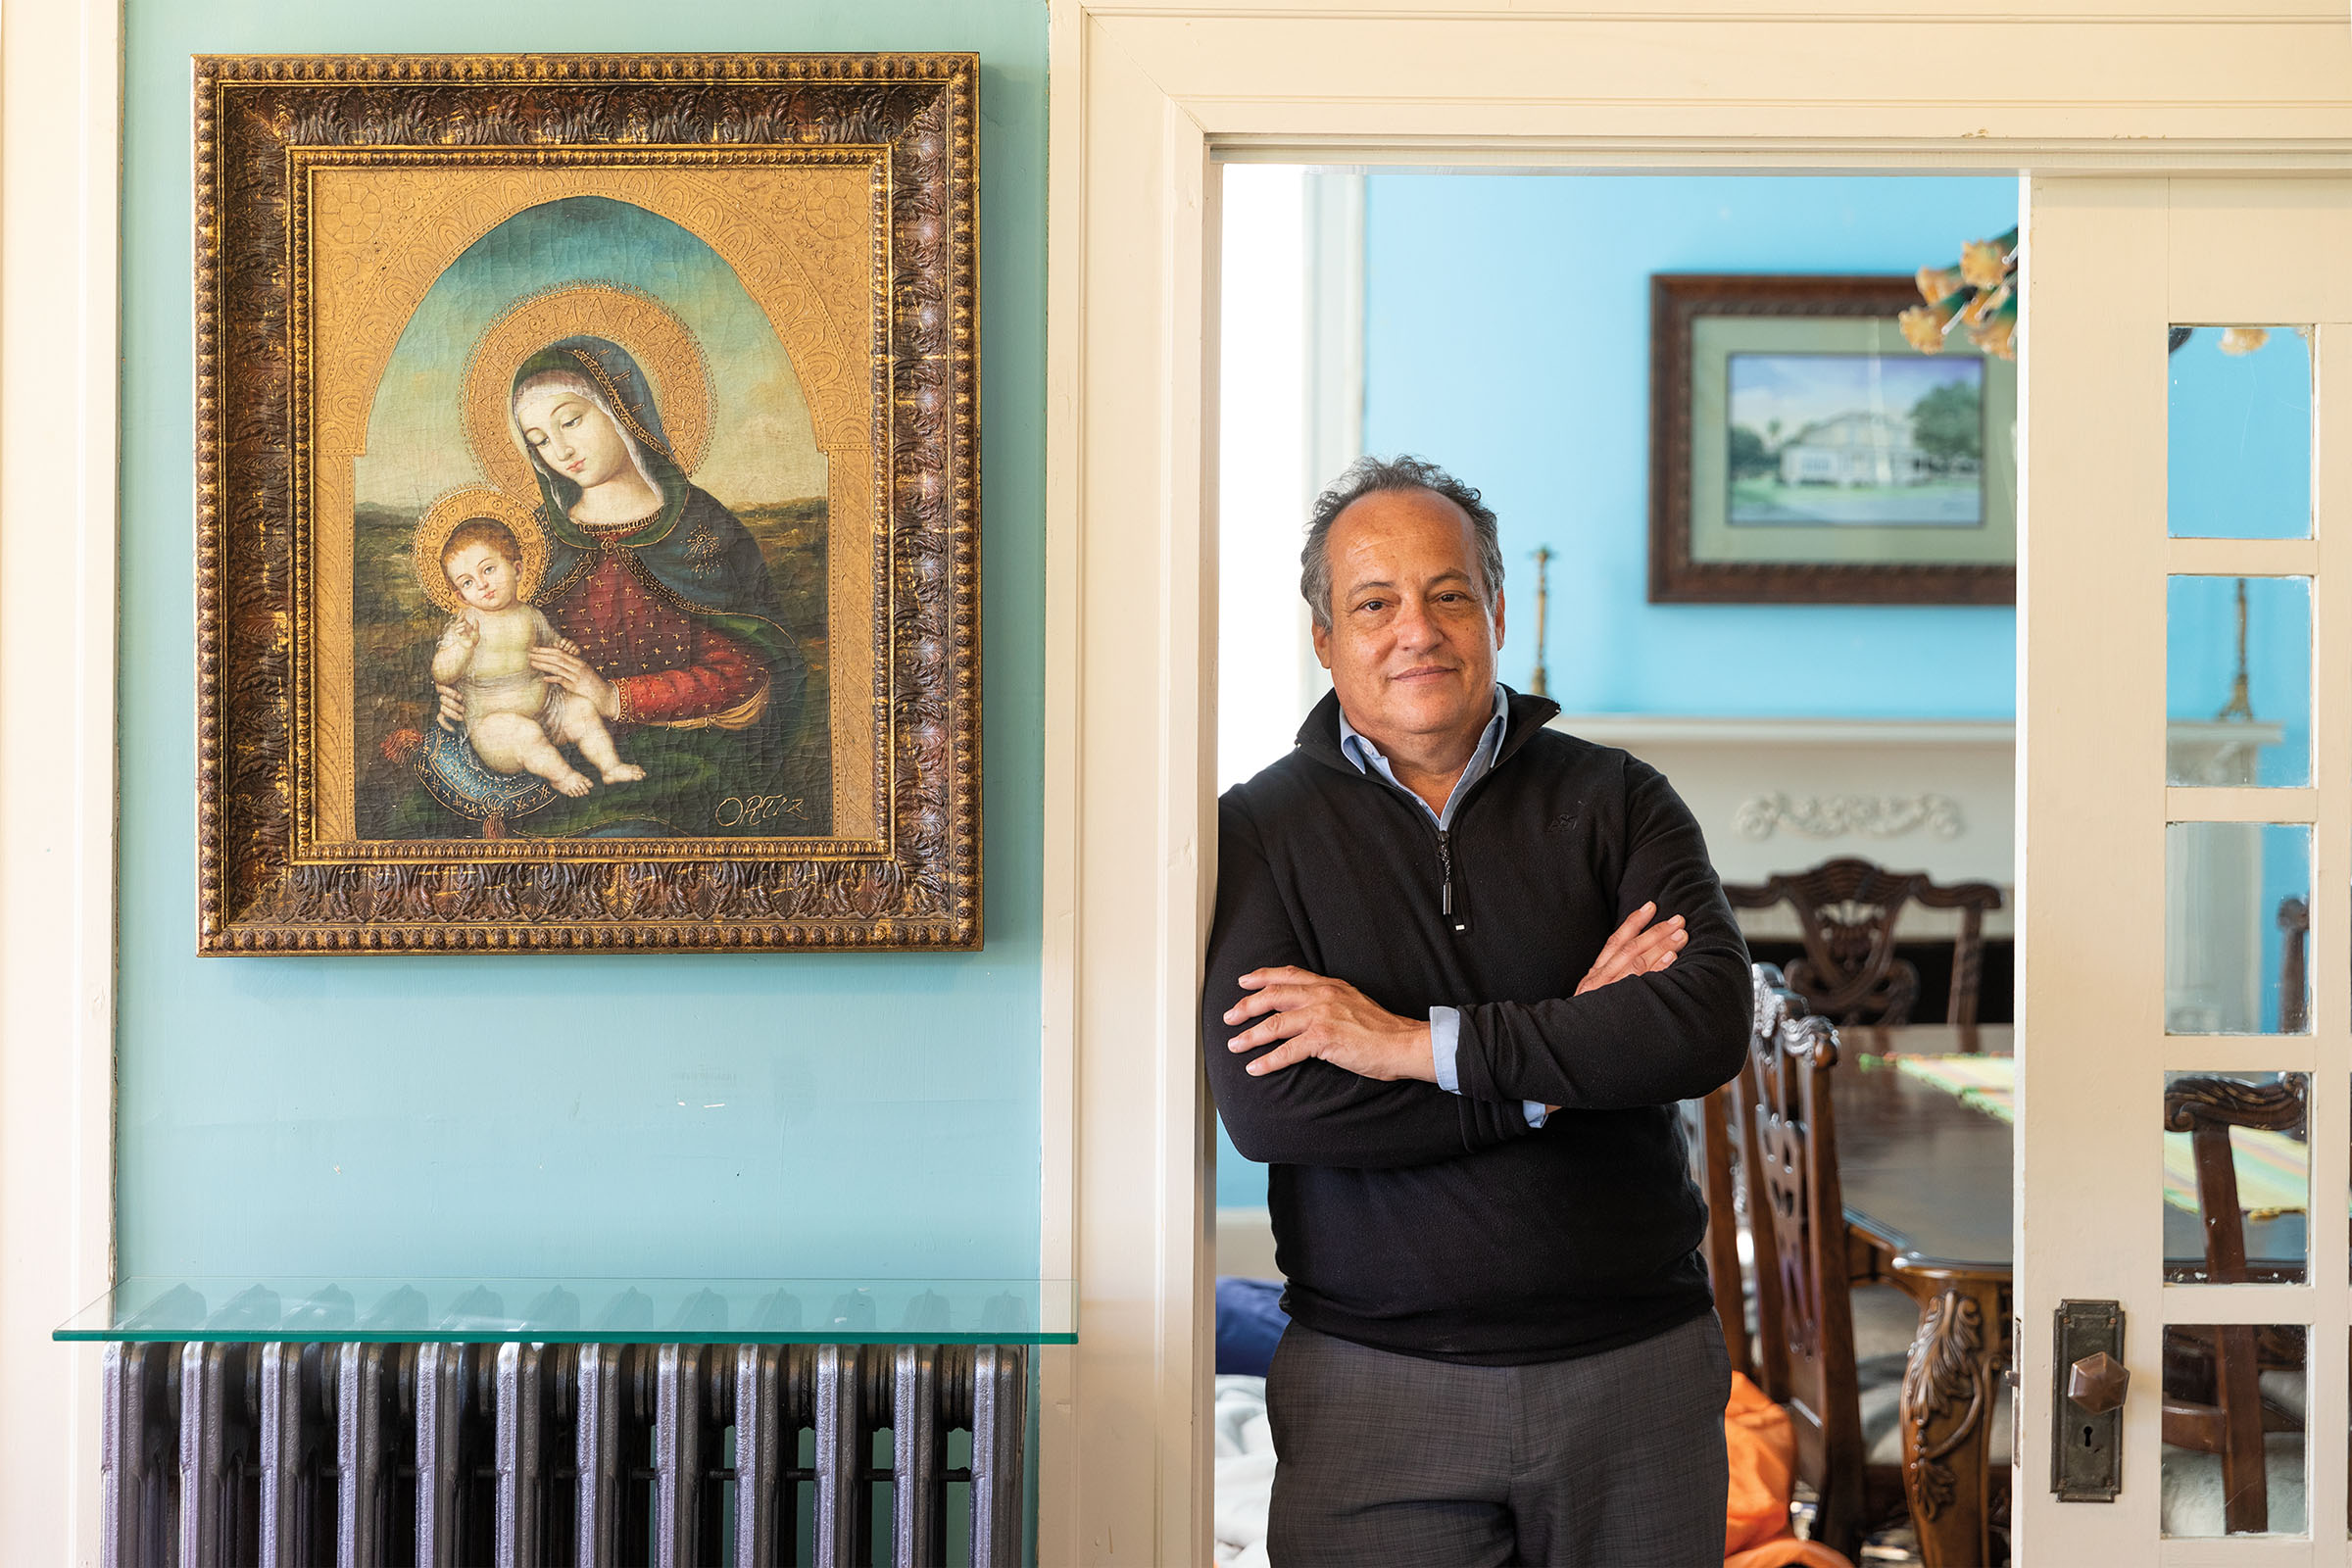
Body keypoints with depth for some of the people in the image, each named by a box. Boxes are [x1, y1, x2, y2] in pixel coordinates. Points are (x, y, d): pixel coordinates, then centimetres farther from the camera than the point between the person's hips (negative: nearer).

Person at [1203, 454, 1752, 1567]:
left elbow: (1710, 1022, -13)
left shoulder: (1613, 799, 4)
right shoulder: (1258, 832, 0)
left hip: (1639, 1366, 2)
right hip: (1373, 1389, -1)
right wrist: (1565, 1061, -12)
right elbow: (1262, 1106, -14)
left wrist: (1420, 1044, -17)